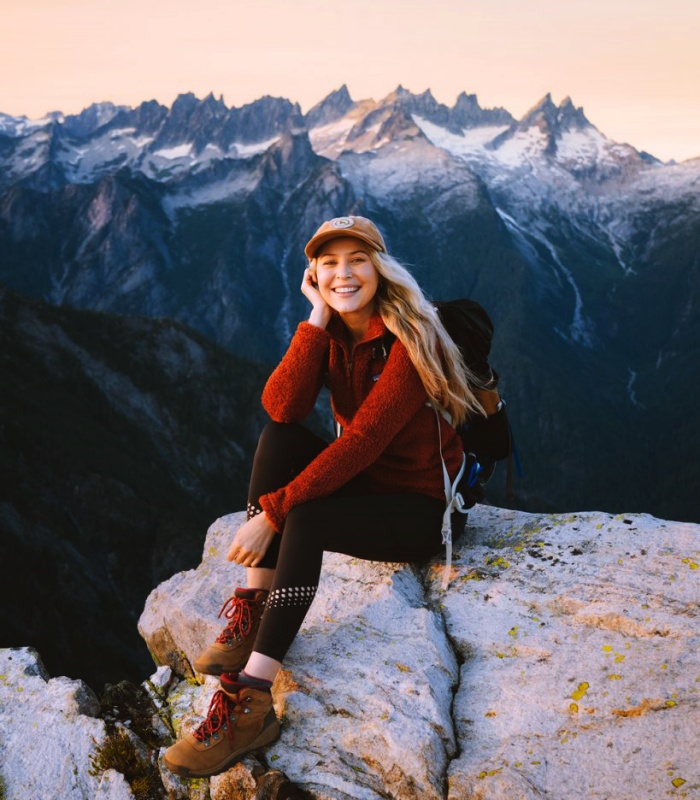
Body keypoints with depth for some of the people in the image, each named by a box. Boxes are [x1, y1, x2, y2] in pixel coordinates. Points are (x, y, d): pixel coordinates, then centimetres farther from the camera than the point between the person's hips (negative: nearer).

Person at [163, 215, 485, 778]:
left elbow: (361, 441, -27)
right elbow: (282, 407, -17)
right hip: (359, 484, 6)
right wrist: (319, 316, -20)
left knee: (305, 518, -31)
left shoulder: (408, 340, -19)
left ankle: (249, 703, -31)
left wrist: (272, 512, -29)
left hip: (418, 510, -6)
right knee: (279, 435, -18)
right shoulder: (332, 332, 1)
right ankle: (253, 609, -20)